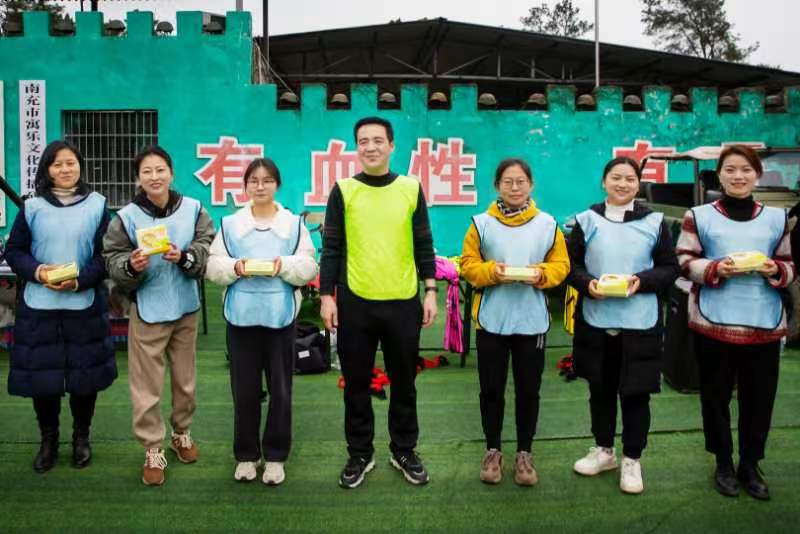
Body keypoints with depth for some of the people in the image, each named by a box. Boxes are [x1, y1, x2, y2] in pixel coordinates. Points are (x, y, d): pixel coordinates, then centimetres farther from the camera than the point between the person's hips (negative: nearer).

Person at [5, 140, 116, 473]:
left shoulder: (97, 205, 1)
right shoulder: (32, 207, 4)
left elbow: (106, 255, -1)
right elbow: (14, 252, 6)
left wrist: (80, 279, -16)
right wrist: (38, 271, -14)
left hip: (85, 305, -1)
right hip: (39, 306, 1)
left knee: (85, 375, 7)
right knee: (41, 375, 7)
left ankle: (81, 438, 28)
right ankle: (48, 440, 26)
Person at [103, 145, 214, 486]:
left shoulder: (193, 209, -5)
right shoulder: (127, 216, -9)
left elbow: (208, 249, -7)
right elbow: (112, 260, -6)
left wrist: (184, 257, -24)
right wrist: (131, 266, -25)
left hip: (186, 308, 2)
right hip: (147, 310, -2)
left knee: (185, 380, 18)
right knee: (147, 385, 3)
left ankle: (182, 434, 40)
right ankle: (153, 450, 18)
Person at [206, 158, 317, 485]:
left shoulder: (294, 224, 3)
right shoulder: (230, 224, 5)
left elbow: (309, 268, -1)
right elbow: (213, 267, 3)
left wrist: (285, 265, -18)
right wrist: (234, 267, -16)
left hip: (280, 317, -1)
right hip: (241, 316, 1)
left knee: (280, 390, 6)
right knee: (245, 390, 9)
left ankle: (275, 456, 22)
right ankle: (246, 455, 25)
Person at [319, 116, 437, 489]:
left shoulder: (411, 188, 3)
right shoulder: (343, 190, 0)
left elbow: (424, 245, 6)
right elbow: (331, 248, 1)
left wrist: (431, 292, 2)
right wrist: (327, 296, -4)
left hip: (403, 303, 1)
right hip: (354, 303, 0)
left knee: (404, 382, 12)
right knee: (356, 384, 10)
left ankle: (404, 451, 29)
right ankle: (360, 454, 26)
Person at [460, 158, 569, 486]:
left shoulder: (547, 225, 2)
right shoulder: (481, 223, 0)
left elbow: (561, 265, 4)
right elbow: (468, 265, 0)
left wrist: (542, 274, -15)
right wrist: (491, 272, -18)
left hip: (532, 321, 1)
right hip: (492, 320, 0)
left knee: (528, 390, 9)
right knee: (491, 388, 9)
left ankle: (524, 453, 24)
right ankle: (493, 451, 25)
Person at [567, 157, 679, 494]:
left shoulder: (654, 222, 1)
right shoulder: (587, 220, 2)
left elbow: (670, 269, 3)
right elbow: (570, 264, 5)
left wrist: (641, 281, -15)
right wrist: (587, 284, -15)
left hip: (640, 323, -1)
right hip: (595, 320, 1)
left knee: (635, 392, 5)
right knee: (600, 389, 14)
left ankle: (632, 460, 22)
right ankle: (603, 450, 33)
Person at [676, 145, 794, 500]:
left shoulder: (776, 218, 9)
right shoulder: (699, 216, 3)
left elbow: (790, 266, 13)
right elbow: (685, 262, 0)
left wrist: (777, 271, -9)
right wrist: (715, 269, -17)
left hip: (764, 323, 2)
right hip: (714, 321, -2)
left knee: (759, 397, 8)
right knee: (716, 395, 8)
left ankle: (750, 465, 25)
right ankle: (724, 464, 25)